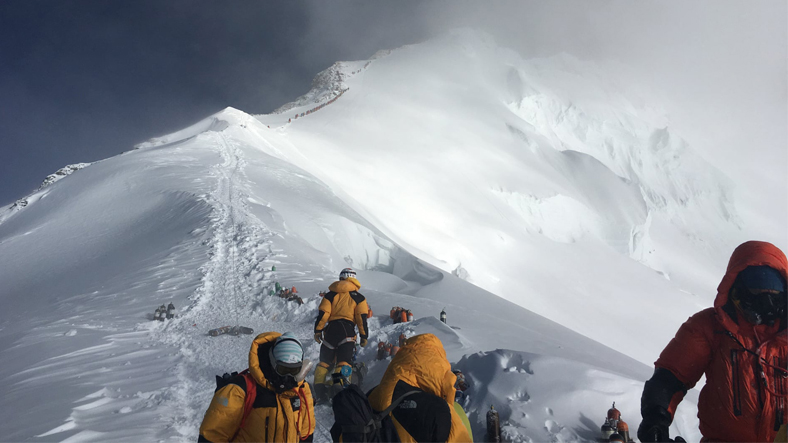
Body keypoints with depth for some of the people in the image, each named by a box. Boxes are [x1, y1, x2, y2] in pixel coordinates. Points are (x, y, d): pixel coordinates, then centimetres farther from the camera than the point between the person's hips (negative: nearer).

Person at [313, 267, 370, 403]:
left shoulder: (330, 294, 10)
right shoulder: (358, 297, 8)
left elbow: (322, 314, 3)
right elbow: (362, 318, 2)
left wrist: (317, 331, 7)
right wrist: (364, 336, 7)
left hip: (330, 329, 2)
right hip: (347, 330, -2)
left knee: (324, 362, 11)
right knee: (343, 363, -6)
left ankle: (320, 393, 3)